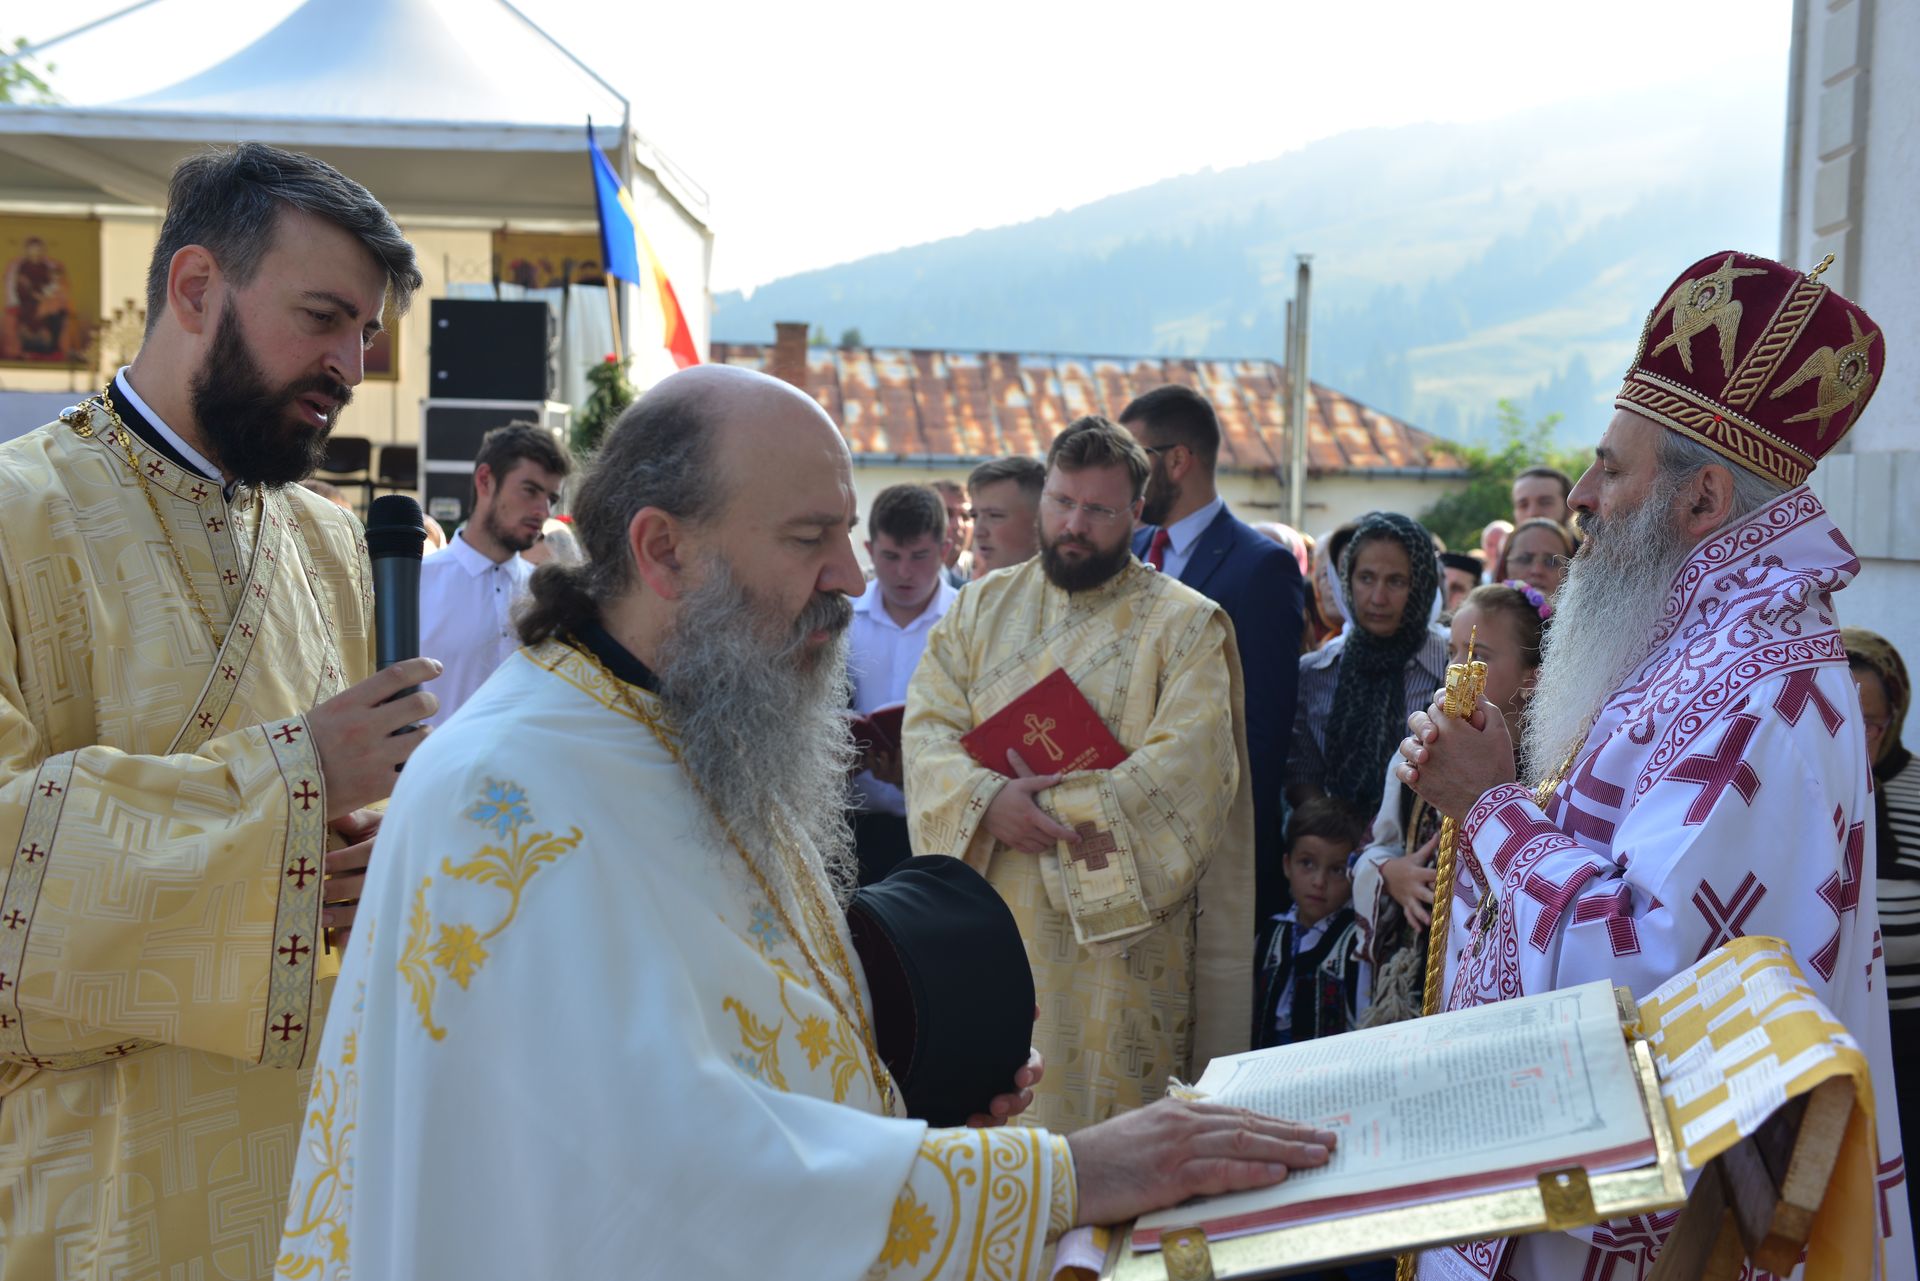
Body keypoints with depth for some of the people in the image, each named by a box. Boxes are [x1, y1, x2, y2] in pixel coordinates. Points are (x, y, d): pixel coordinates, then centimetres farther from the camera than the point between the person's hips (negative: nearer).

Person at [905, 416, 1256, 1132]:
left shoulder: (1186, 624, -1)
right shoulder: (982, 607, 11)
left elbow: (1191, 762, -13)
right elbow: (928, 723, 2)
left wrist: (1059, 808, -17)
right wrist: (987, 801, -17)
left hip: (1119, 923, -3)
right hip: (990, 918, 3)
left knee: (1112, 1126, 1)